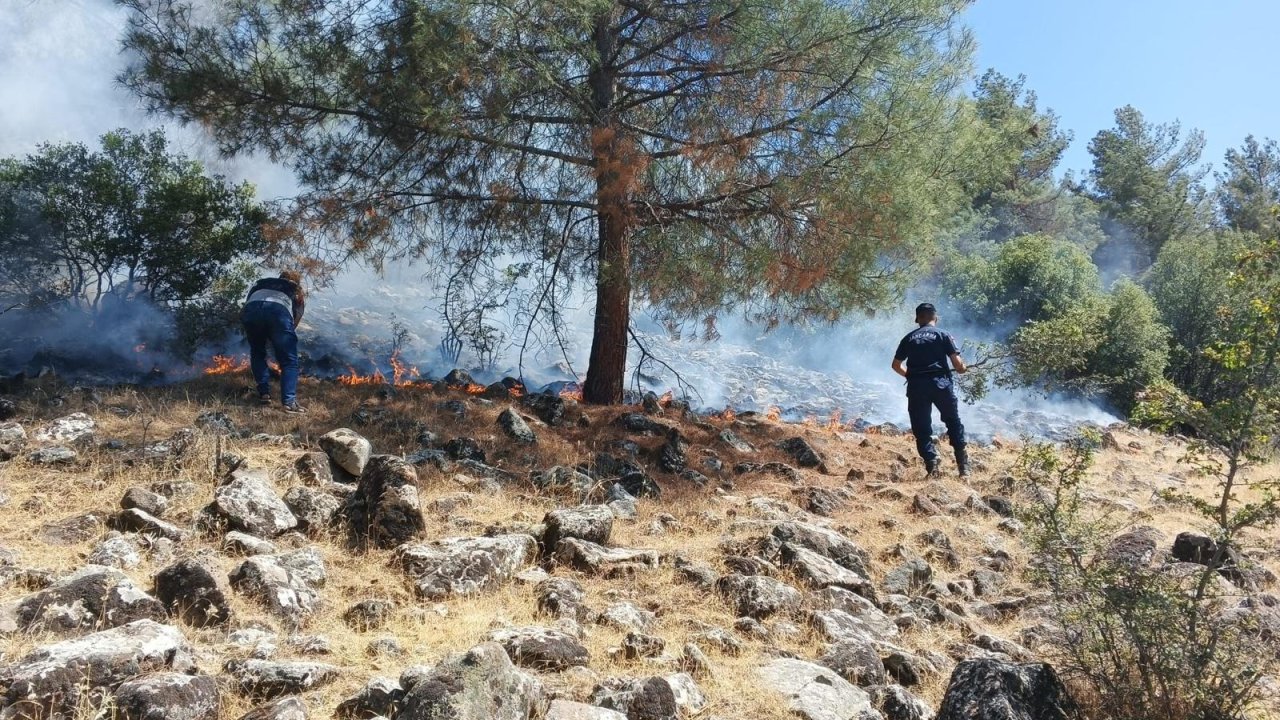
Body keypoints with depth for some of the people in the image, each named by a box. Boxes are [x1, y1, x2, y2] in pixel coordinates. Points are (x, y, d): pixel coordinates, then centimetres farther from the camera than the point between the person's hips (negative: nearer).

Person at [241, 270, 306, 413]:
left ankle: (264, 393, 19)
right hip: (279, 310, -2)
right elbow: (295, 321, 28)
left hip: (251, 309, 2)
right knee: (289, 360, 6)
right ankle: (289, 402, -8)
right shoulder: (298, 295, 36)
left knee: (257, 353, 26)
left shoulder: (260, 284, 41)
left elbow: (244, 310, 29)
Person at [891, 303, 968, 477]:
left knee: (922, 428, 7)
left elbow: (896, 365, 15)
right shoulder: (943, 334, 5)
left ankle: (931, 464, -6)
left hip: (916, 386, 1)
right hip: (940, 383, -1)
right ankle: (963, 463, 13)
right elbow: (957, 363, -2)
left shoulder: (909, 338, 13)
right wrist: (963, 369, 20)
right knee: (953, 422, 17)